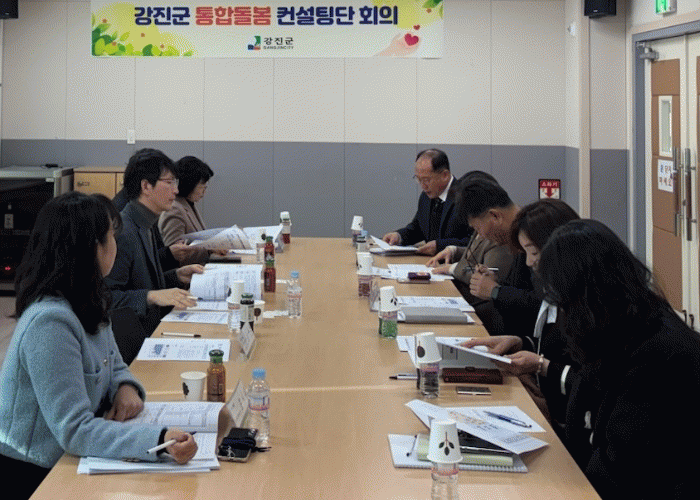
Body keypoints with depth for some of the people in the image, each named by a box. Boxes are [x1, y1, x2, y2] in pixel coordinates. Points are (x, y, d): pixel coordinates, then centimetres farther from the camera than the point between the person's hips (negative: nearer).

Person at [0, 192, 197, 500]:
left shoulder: (88, 304, 5)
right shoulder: (49, 324, -25)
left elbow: (113, 367, 19)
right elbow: (75, 430, -28)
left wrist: (126, 387, -6)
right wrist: (158, 441, -38)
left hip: (64, 462, 9)